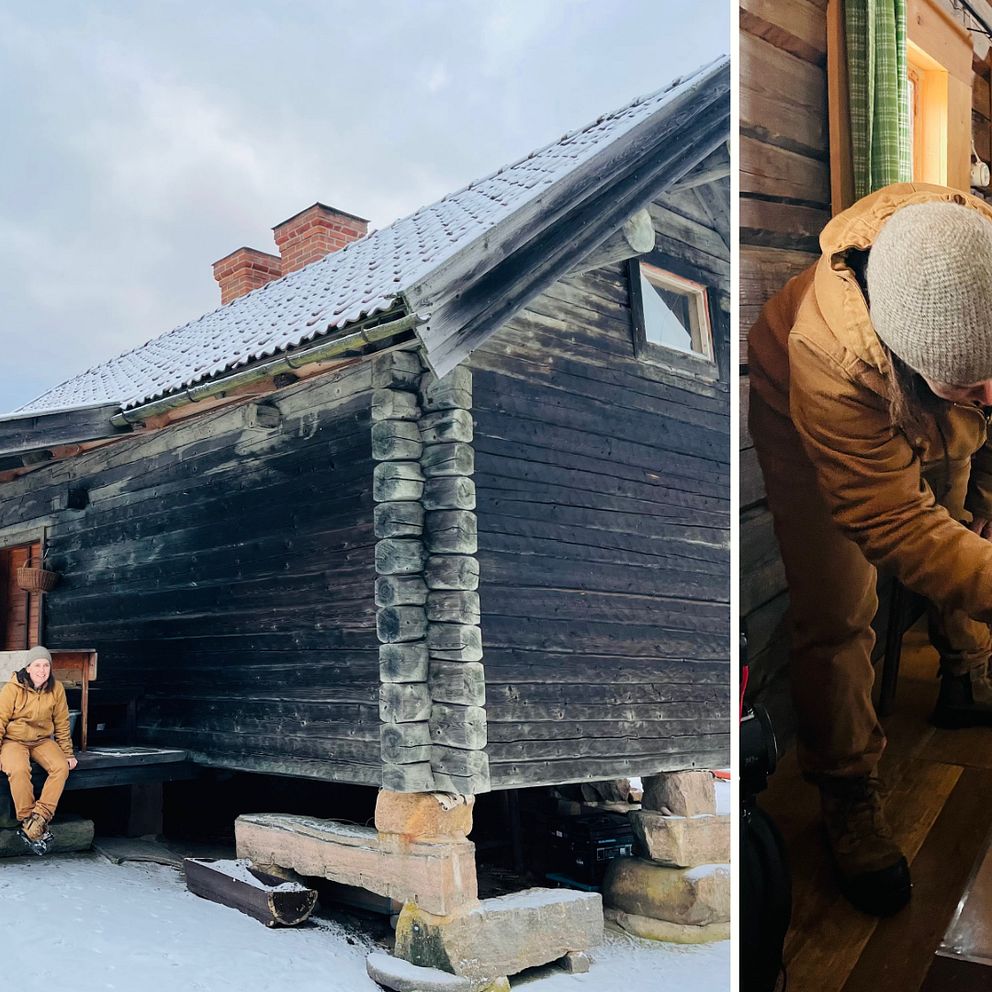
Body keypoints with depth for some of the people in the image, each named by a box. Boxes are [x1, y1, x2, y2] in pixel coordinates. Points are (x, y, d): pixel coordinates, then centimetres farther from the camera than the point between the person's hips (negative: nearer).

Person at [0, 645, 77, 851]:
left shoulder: (56, 689, -4)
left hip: (42, 740, 3)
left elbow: (62, 723, 5)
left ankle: (40, 817, -25)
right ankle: (27, 820, -19)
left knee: (61, 767, -25)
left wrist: (68, 753, 4)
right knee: (19, 770, -33)